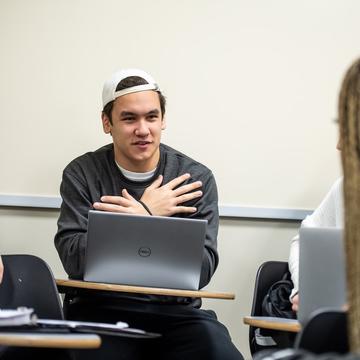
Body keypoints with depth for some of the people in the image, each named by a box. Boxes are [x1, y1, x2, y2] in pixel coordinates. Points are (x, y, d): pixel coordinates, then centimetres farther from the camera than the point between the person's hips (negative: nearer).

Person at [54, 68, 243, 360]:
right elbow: (74, 260, -9)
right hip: (102, 308, -1)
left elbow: (202, 270, -6)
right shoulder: (82, 174, 2)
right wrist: (146, 217, -11)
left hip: (176, 310, 1)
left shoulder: (196, 178, 3)